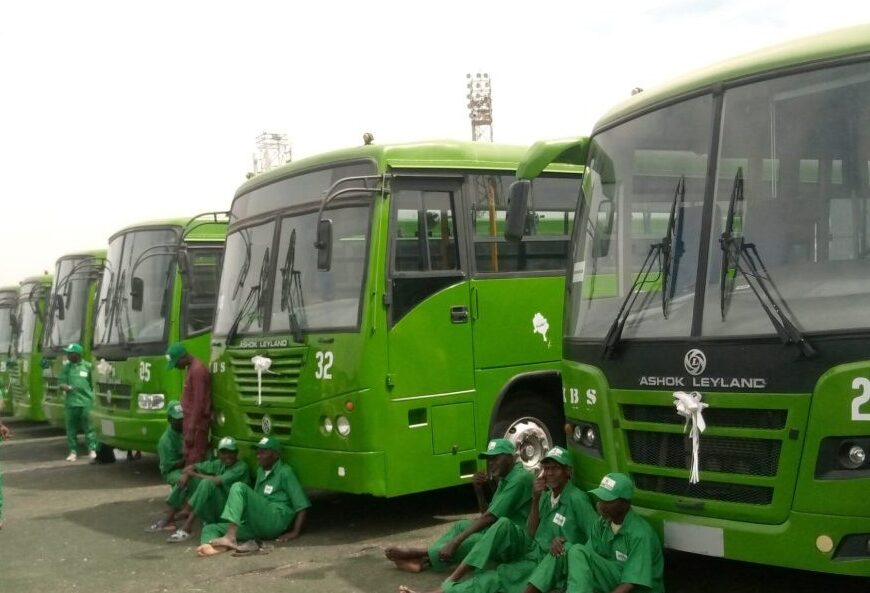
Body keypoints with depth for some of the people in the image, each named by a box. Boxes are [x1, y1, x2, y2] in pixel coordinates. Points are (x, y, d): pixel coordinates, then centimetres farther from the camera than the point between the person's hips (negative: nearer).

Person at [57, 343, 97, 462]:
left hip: (86, 401, -3)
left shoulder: (87, 366, 1)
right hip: (71, 402, 3)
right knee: (71, 428, 6)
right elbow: (60, 382, 7)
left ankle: (92, 450, 4)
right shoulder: (67, 367, 9)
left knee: (88, 426, -3)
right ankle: (73, 451, 14)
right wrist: (64, 386, -15)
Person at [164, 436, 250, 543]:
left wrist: (194, 474, -11)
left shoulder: (241, 467, -12)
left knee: (207, 483, -32)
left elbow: (217, 481, -24)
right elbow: (191, 467, 11)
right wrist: (186, 474, -14)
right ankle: (169, 518, -2)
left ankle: (186, 528, -34)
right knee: (186, 478, 2)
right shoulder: (219, 464, 9)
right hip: (212, 507, 8)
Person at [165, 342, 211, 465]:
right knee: (189, 458, 13)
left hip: (196, 423, -10)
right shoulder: (191, 368, 13)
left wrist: (191, 430, -21)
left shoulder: (197, 370, -18)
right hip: (191, 421, 10)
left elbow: (199, 404, -21)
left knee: (195, 461, -9)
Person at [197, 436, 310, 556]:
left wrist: (295, 532, -12)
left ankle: (230, 537, -38)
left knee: (238, 487, -23)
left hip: (275, 521, -8)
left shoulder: (285, 472, 3)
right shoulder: (261, 471, 26)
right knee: (210, 528, -7)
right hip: (256, 526, 8)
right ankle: (210, 546, -46)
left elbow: (302, 505, -4)